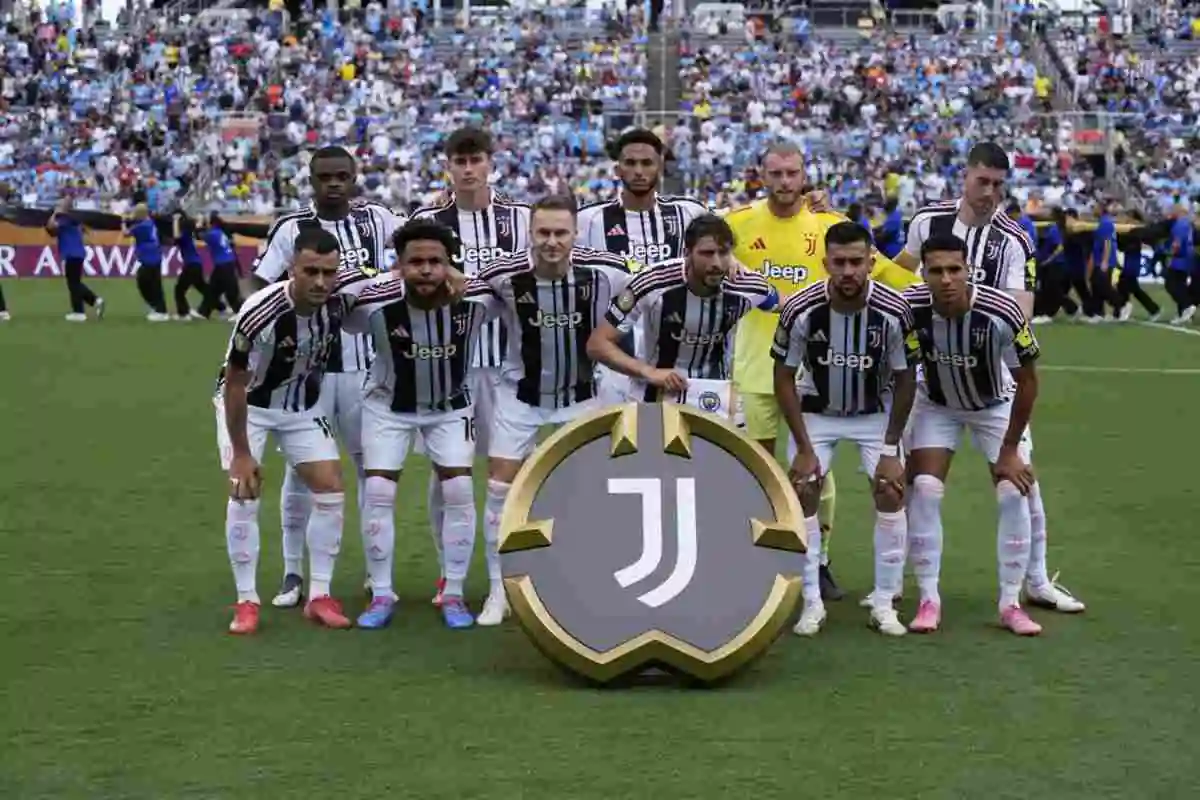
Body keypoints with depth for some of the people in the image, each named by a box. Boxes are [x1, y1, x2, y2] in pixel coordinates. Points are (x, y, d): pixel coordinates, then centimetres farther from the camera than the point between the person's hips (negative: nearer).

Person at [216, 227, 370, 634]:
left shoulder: (343, 293, -24)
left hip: (303, 404, 4)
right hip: (247, 403, -4)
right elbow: (235, 384, -24)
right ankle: (246, 601, -1)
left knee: (331, 491, -3)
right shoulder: (260, 313, -36)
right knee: (244, 495, -13)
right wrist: (241, 453, -20)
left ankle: (319, 596, 7)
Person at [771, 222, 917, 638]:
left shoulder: (893, 311, -25)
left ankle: (884, 604, 0)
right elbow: (784, 377, -12)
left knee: (891, 491, -12)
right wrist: (804, 448, -14)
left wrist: (890, 449, -12)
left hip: (875, 411, 0)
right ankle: (811, 603, 0)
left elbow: (904, 380, -11)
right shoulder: (801, 309, -25)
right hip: (816, 410, 0)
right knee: (802, 492, -12)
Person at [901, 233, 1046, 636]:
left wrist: (1009, 449, -13)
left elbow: (1027, 381, -18)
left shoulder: (1001, 312, -34)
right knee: (924, 490, -12)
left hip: (996, 404, -1)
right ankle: (929, 600, 0)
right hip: (935, 404, 1)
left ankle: (1011, 602, 5)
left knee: (1014, 492, -9)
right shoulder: (910, 308, -30)